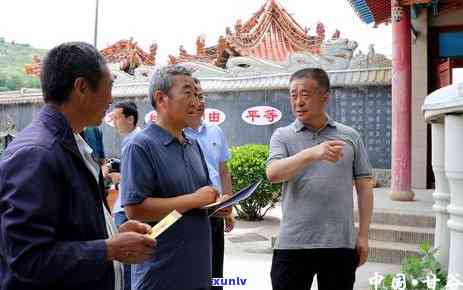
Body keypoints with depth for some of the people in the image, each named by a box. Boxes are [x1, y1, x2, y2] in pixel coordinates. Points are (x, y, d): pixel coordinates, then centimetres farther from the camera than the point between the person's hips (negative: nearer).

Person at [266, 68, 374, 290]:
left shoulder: (351, 137, 6)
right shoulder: (282, 136, 2)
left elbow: (364, 186, 8)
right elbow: (273, 173, -15)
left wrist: (363, 235, 4)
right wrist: (312, 153, -30)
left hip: (341, 244, 1)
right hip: (293, 244, -1)